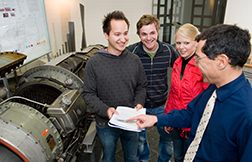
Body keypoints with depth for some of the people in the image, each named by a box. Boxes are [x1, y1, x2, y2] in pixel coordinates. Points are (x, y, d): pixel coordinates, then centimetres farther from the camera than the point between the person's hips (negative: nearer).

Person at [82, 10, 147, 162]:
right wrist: (105, 110, -24)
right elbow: (88, 93, -10)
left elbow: (142, 86, 3)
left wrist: (139, 103, -15)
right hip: (106, 124, -2)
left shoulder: (135, 60, -6)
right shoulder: (94, 63, -15)